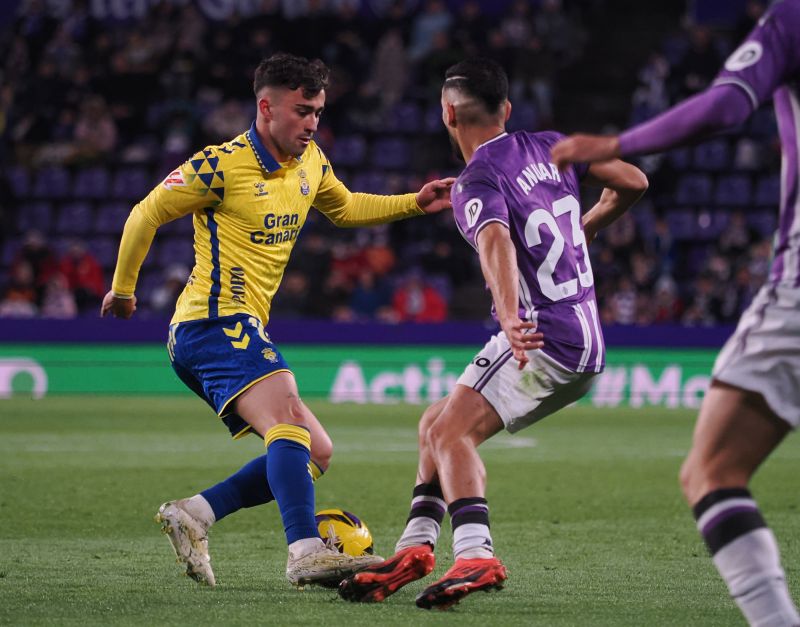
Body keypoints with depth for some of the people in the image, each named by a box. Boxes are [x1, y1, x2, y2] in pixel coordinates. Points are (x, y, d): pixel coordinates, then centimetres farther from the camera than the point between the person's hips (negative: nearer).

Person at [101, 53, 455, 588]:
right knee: (291, 423, -29)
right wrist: (123, 290, 6)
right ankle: (306, 553, -44)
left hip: (242, 331, 9)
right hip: (217, 322, -9)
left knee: (315, 453, 7)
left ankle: (193, 514, 5)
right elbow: (147, 215, -3)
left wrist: (415, 204, 21)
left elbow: (344, 208, 33)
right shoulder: (223, 165, -12)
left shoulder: (311, 162, 12)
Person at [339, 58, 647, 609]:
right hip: (587, 345, 9)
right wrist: (581, 230, 31)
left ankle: (476, 555, -41)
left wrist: (510, 320, -48)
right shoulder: (547, 148, 12)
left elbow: (497, 242, -32)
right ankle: (415, 550, 12)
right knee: (437, 426, 16)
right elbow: (633, 182, 15)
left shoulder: (478, 183, -11)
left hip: (541, 337, -9)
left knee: (453, 433, -23)